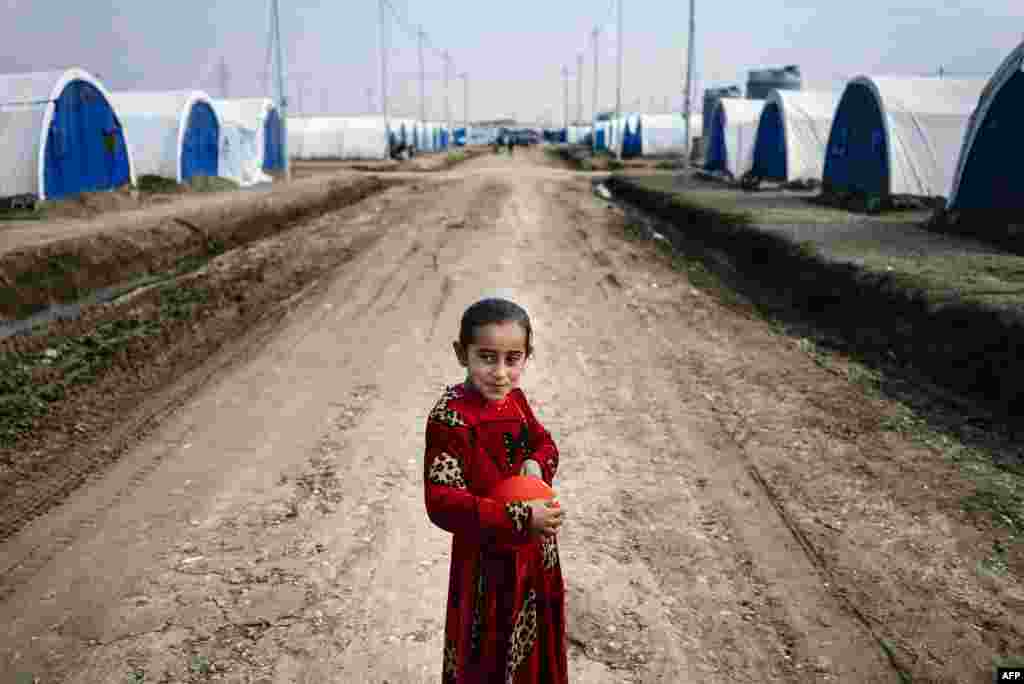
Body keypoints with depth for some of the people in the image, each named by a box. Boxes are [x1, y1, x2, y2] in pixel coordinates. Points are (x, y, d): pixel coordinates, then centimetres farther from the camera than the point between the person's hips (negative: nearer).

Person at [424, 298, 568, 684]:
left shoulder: (514, 398, -3)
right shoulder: (450, 419, -26)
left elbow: (542, 441, 14)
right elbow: (442, 503, -29)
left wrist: (538, 465, -10)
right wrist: (520, 519, -34)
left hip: (534, 550, 7)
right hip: (487, 556, -7)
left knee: (534, 645, 27)